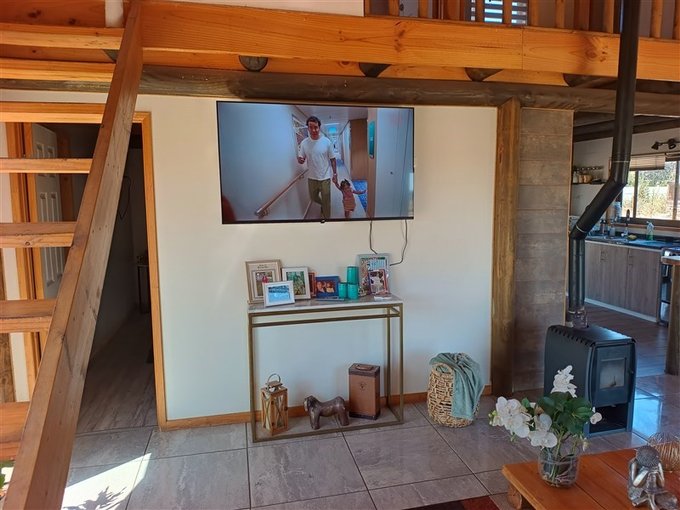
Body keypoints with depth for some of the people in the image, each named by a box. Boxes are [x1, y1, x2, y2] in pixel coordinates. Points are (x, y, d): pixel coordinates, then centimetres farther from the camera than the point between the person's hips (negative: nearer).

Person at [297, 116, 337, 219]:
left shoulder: (326, 142, -11)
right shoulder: (304, 143, -7)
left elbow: (332, 159, -3)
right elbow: (301, 159, -2)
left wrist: (335, 173, -1)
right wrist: (300, 160, -26)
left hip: (325, 177, -2)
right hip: (312, 178, 3)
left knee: (326, 201, 7)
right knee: (313, 198, 21)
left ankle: (326, 218, 26)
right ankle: (323, 205, 52)